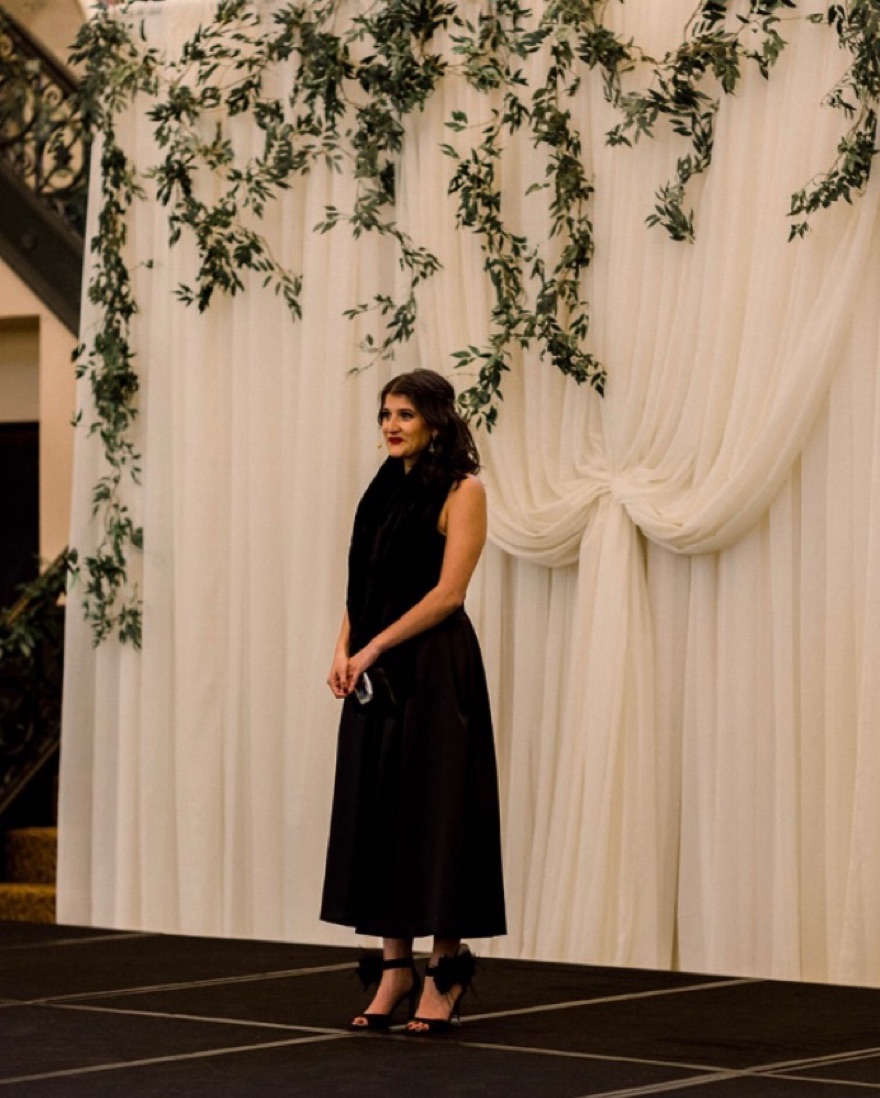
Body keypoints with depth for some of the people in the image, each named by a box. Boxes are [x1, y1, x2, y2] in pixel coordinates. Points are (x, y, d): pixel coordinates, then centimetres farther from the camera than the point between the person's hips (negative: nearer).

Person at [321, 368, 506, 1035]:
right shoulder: (384, 492, 14)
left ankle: (445, 970, 5)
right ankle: (394, 967, 11)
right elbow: (361, 584, 14)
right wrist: (345, 649, -2)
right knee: (376, 811, 5)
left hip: (434, 671, -7)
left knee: (434, 811, -3)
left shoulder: (461, 491, -6)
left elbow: (448, 592, -13)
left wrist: (375, 648, -15)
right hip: (375, 674, 7)